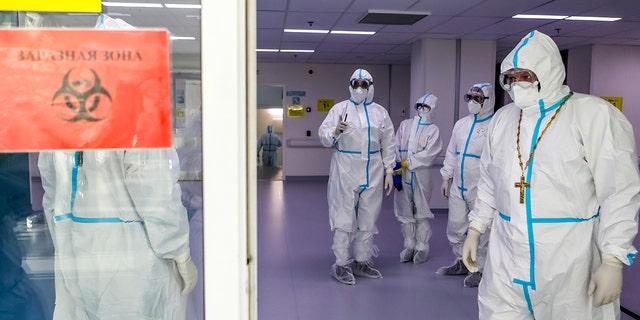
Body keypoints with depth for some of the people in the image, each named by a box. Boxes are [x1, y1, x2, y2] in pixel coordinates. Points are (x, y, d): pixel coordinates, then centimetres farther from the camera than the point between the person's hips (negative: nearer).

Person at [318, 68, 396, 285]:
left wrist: (389, 171, 5)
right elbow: (323, 136, -3)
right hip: (345, 171, -3)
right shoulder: (340, 108, 1)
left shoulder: (380, 112, 9)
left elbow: (389, 144, 9)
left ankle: (362, 262, 25)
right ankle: (341, 264, 9)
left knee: (368, 219, 11)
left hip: (372, 173, 3)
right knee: (343, 219, -2)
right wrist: (336, 132, -24)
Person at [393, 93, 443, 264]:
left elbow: (430, 153, -11)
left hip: (421, 175, -3)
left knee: (422, 211, 1)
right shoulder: (405, 124, 12)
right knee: (405, 210, 8)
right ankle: (409, 245, 20)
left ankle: (422, 247, 12)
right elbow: (396, 147, 6)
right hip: (403, 175, 3)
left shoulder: (433, 130, 2)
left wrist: (408, 162, -16)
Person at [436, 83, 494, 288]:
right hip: (458, 187, 7)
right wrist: (446, 178, 14)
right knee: (455, 227, 15)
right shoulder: (461, 124, 12)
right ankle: (462, 262, 33)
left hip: (481, 189, -7)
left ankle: (480, 269, 20)